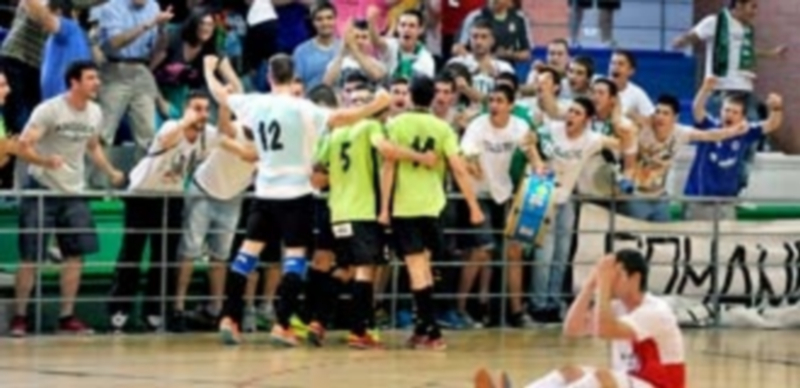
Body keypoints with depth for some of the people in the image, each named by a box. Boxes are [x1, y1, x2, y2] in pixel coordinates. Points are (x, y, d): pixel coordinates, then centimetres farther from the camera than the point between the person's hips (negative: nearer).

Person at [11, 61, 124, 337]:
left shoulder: (95, 113, 2)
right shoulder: (49, 110, -18)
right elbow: (22, 147, -21)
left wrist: (111, 172, 8)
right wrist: (46, 161, -40)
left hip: (74, 192, 6)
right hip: (41, 190, -6)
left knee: (76, 254, 3)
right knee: (31, 257, -4)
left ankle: (67, 317, 11)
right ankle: (19, 317, 5)